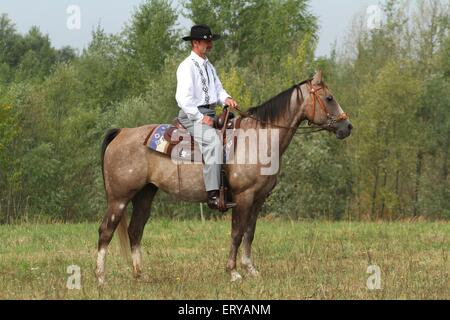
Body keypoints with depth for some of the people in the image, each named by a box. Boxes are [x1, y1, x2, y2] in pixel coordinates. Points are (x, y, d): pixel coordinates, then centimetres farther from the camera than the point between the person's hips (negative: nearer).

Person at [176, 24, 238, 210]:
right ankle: (213, 196, -39)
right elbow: (183, 97, -16)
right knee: (213, 140, -33)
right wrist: (200, 117, -19)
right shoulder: (187, 66, -8)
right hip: (192, 116, -10)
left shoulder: (209, 67, 20)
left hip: (210, 115, 10)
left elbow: (217, 89, 21)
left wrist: (226, 99, -3)